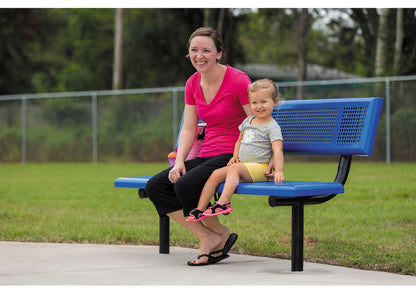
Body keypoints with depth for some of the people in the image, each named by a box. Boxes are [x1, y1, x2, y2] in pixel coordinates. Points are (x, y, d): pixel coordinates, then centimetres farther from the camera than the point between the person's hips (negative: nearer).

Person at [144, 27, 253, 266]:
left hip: (234, 156, -8)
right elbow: (188, 129, 9)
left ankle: (220, 233, -2)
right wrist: (179, 162, -6)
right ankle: (208, 237, -9)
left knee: (185, 186, -29)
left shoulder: (238, 80, -13)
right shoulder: (193, 84, 8)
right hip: (207, 156, 8)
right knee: (155, 186, -8)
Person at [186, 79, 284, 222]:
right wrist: (235, 156, 12)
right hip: (242, 165, 7)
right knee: (216, 174, -11)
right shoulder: (248, 121, 17)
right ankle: (200, 209, -11)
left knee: (234, 168, -32)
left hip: (260, 168, -7)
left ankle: (223, 203, -44)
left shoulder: (272, 127, -6)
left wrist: (278, 171, -28)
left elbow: (277, 149, -17)